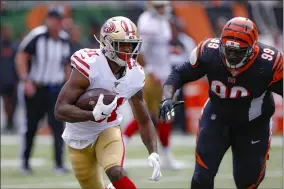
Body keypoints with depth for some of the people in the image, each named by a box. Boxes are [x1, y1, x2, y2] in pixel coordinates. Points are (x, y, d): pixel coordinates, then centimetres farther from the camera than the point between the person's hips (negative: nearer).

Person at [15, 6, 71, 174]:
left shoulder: (64, 40, 3)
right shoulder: (37, 36, -13)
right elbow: (21, 57, -13)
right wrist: (26, 81, -20)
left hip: (56, 89, 3)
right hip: (36, 89, -3)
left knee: (58, 126, -8)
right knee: (31, 127, 8)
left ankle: (59, 164, -9)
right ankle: (25, 162, 23)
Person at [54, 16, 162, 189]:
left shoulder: (135, 75, -11)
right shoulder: (89, 66, -27)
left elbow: (144, 121, 3)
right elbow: (60, 110, -30)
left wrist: (153, 153, -12)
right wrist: (94, 115, -43)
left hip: (108, 130, 2)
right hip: (80, 137, -2)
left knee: (116, 172, -28)